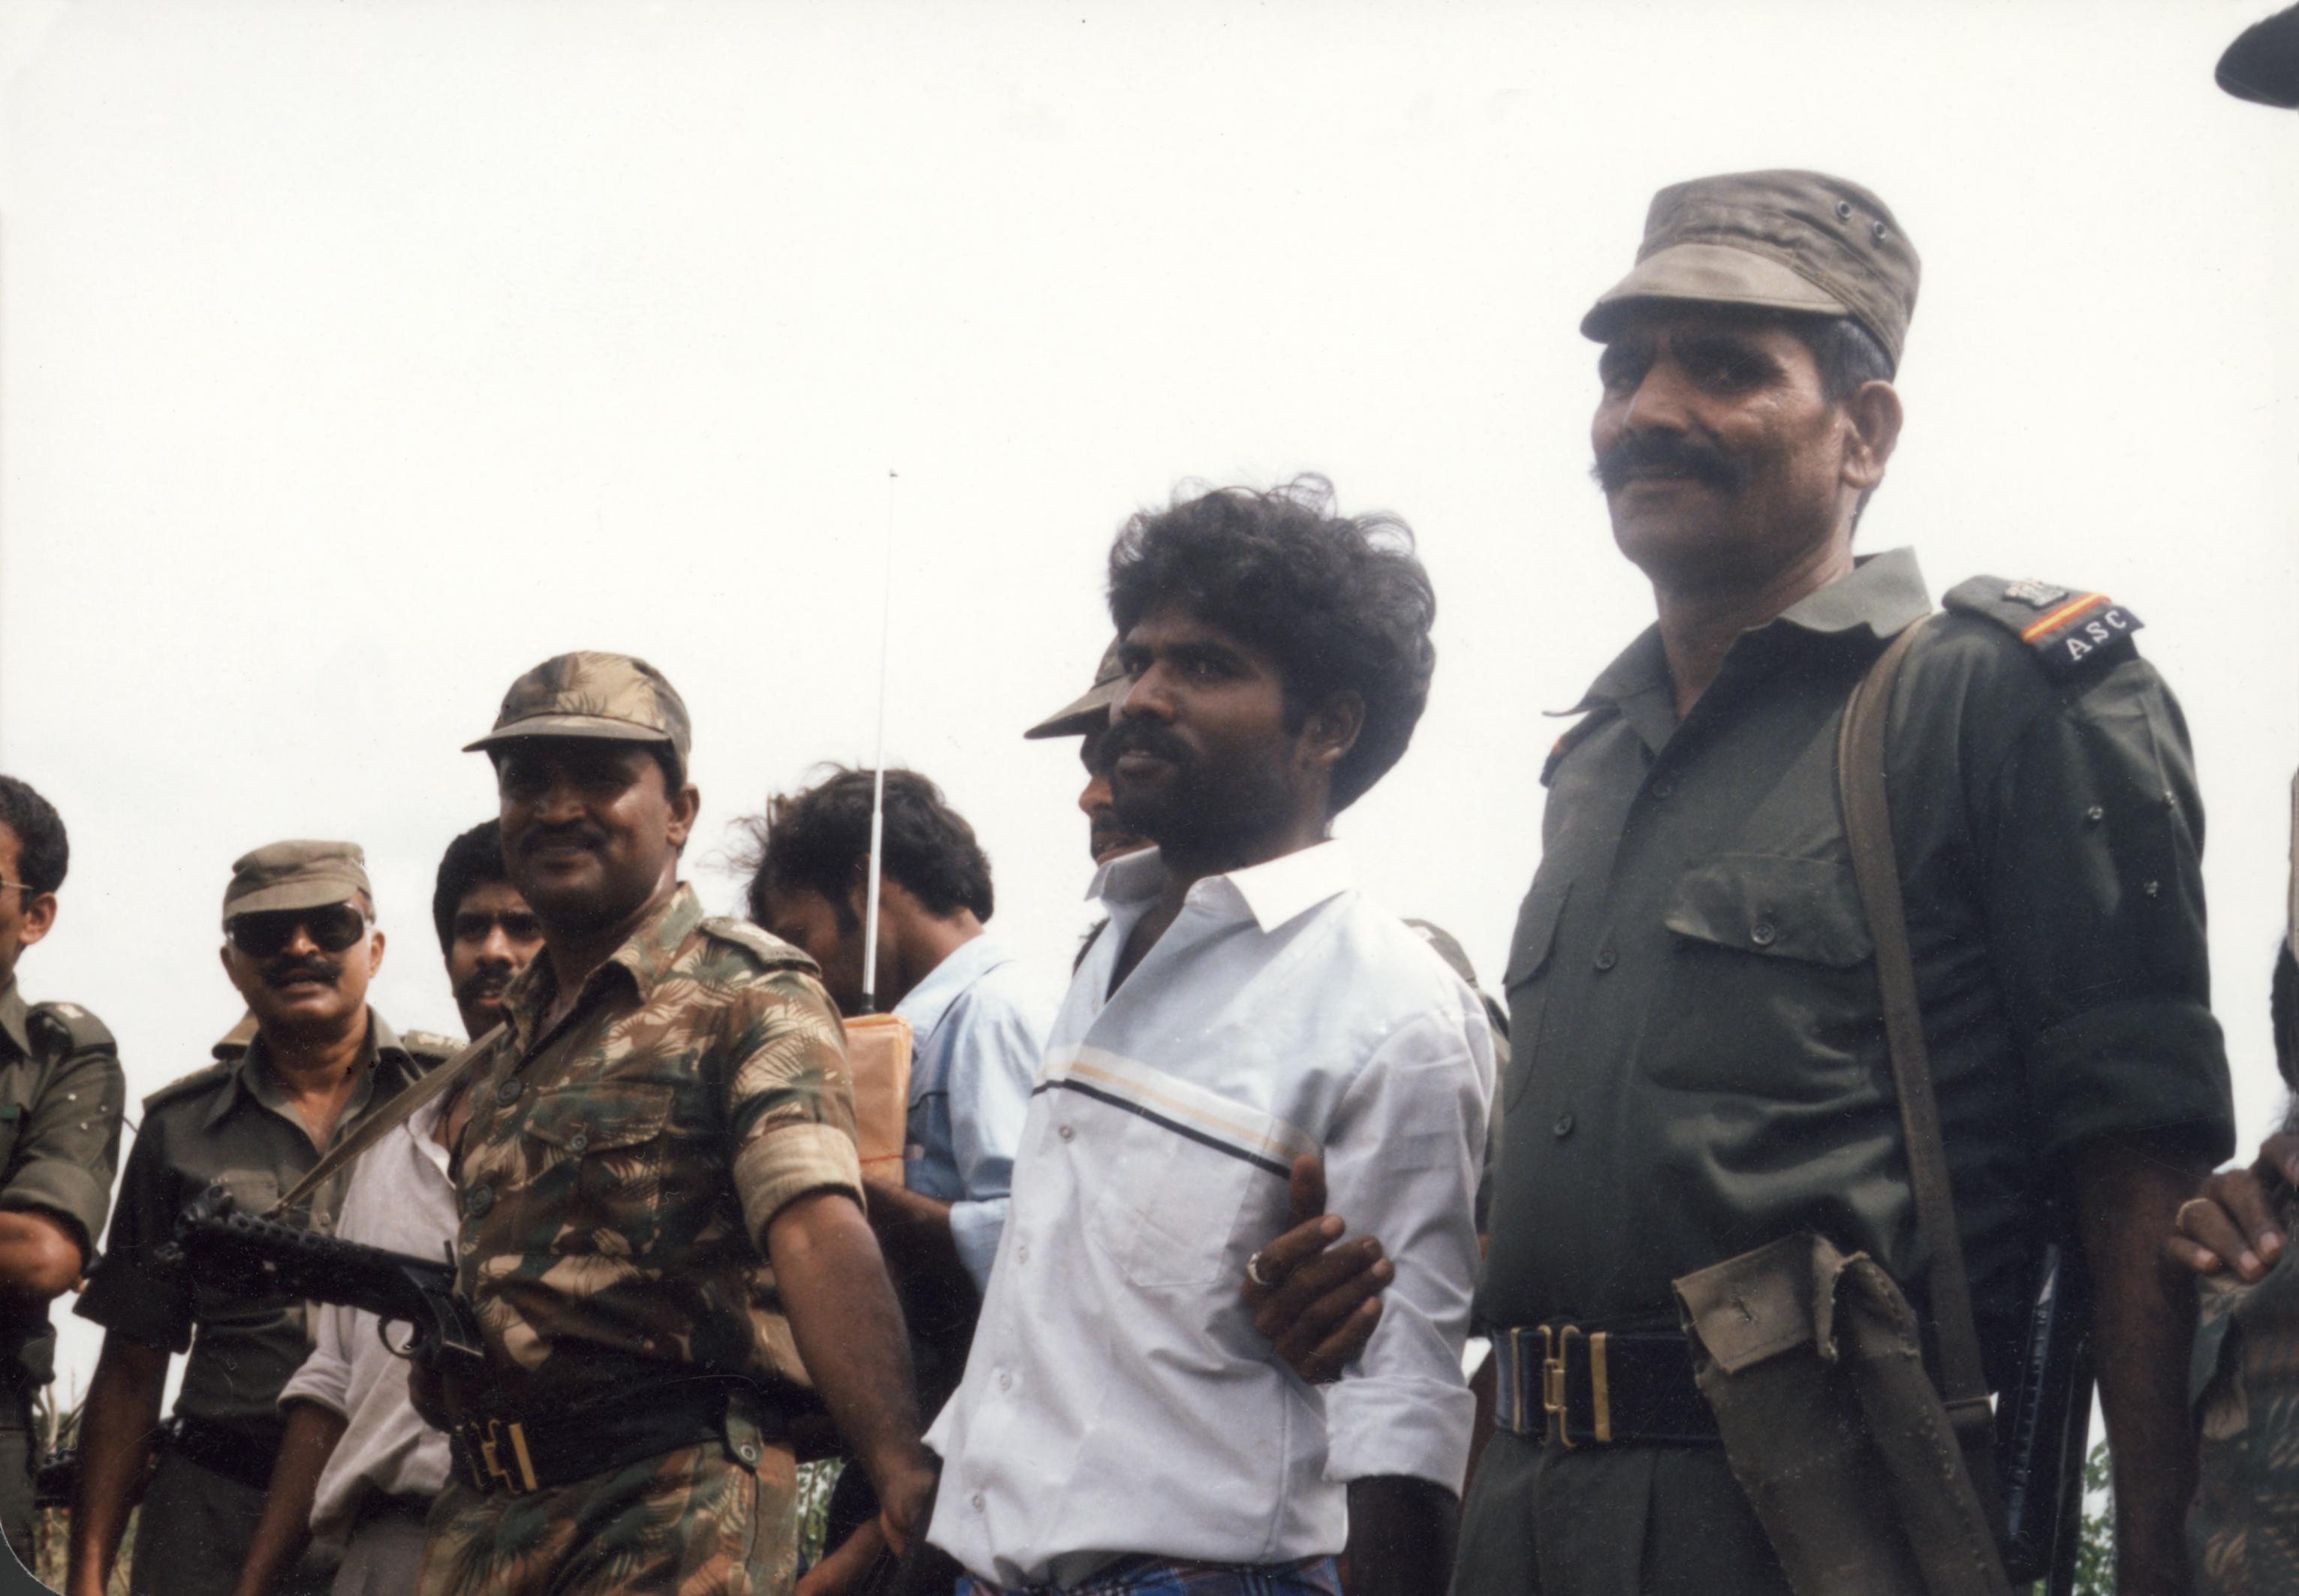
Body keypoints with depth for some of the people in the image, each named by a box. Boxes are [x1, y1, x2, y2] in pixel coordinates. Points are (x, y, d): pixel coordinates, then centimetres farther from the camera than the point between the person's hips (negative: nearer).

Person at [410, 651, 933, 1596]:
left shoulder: (748, 997, -5)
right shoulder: (499, 1058, 19)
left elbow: (814, 1228, -22)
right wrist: (438, 1362, 8)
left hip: (676, 1511, -7)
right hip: (482, 1511, 7)